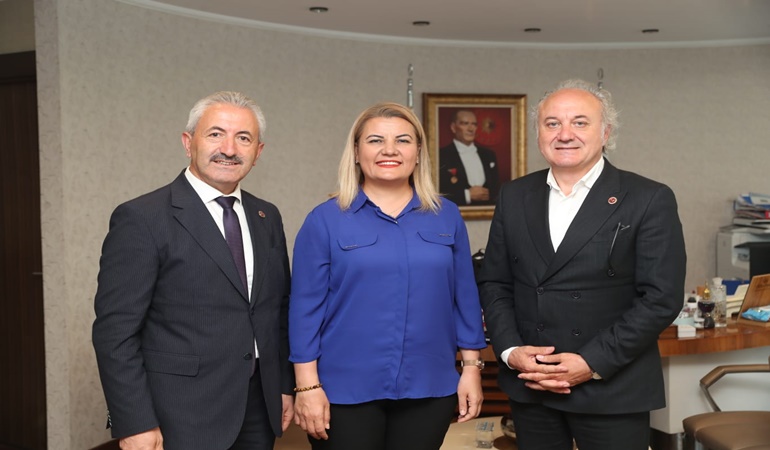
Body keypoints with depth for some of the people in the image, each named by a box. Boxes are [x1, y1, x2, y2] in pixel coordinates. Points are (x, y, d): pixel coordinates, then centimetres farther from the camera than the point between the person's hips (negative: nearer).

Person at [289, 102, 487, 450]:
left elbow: (465, 298, 7)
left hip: (429, 388, 3)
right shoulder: (325, 220, -3)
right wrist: (308, 386, -8)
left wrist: (471, 368, 4)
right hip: (346, 390, -2)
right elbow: (306, 306, -4)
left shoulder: (446, 217, 4)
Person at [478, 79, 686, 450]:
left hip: (612, 391, -3)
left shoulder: (649, 200, -5)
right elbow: (494, 283, 8)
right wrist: (510, 350, -7)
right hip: (528, 385, 3)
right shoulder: (514, 197, 6)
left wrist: (593, 363, -15)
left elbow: (661, 298, -10)